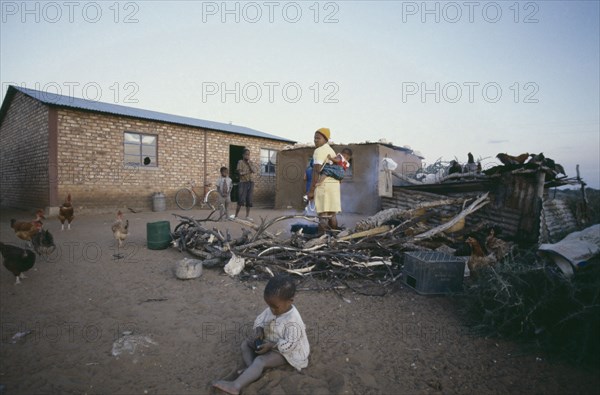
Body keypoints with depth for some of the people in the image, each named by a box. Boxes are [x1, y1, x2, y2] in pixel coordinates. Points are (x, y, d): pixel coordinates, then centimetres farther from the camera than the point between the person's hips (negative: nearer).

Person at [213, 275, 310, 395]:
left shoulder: (292, 320, -32)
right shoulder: (272, 309, -9)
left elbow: (290, 344, -28)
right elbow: (260, 319, 3)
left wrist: (271, 346, -29)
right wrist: (259, 330, -17)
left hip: (284, 351, -9)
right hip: (269, 341, 9)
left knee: (260, 360, -28)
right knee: (246, 343, 3)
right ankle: (251, 368, -17)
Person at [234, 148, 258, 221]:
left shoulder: (251, 163, 12)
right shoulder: (240, 162, -1)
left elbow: (255, 171, -4)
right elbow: (240, 172, -11)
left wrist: (249, 163, -6)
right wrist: (249, 171, -3)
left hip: (251, 183, 4)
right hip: (243, 183, -4)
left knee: (249, 200, 5)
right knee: (241, 200, -8)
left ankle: (247, 216, 12)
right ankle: (236, 216, 0)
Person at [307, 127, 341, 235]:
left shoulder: (319, 151, -8)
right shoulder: (331, 150, 21)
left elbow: (316, 172, -15)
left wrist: (311, 190, -14)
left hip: (323, 185, -9)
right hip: (334, 184, 9)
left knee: (323, 215, -10)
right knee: (332, 214, 11)